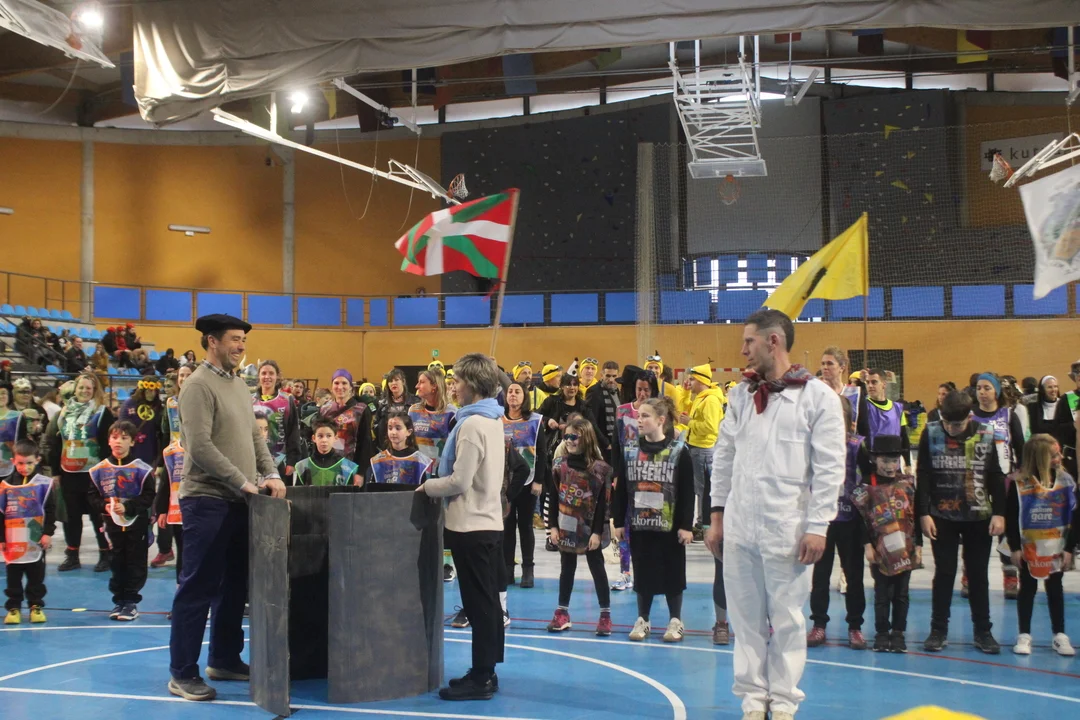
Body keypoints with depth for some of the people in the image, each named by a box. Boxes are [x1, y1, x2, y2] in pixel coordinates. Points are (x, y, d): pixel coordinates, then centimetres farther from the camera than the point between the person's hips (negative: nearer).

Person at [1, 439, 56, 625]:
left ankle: (36, 605, 18)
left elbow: (51, 510, -1)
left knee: (36, 576, 8)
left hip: (36, 539, -1)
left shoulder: (44, 483, -4)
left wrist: (48, 533, -6)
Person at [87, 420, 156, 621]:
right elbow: (93, 497, 3)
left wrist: (127, 507, -21)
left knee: (135, 563, 3)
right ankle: (119, 601, 20)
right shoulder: (99, 470, 1)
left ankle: (132, 601, 11)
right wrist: (105, 506, -15)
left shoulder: (141, 469, -9)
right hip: (113, 524, 3)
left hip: (136, 524, -3)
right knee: (117, 563, 10)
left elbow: (148, 497, -12)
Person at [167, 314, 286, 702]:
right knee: (198, 587, -3)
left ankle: (225, 659, 25)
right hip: (207, 500, -8)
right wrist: (243, 482, -18)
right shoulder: (198, 385, -11)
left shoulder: (239, 385, 14)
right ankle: (182, 673, 4)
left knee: (234, 585, 14)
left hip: (239, 500, 8)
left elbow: (254, 436, 16)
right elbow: (200, 446, -19)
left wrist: (271, 473, 1)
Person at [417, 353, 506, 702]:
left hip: (471, 524, -9)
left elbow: (460, 481, -19)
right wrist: (437, 481, 13)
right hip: (488, 521, 9)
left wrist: (428, 486, -5)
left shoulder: (472, 425, -18)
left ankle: (481, 678, 2)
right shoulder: (492, 420, 11)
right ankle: (486, 672, 20)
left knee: (478, 604, -4)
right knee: (488, 601, 13)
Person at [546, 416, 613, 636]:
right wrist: (553, 526, 0)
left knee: (597, 570, 6)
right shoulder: (559, 465, 2)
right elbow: (553, 498, 5)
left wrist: (597, 531, -14)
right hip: (566, 528, 4)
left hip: (590, 530, -4)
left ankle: (605, 615, 13)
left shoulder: (599, 468, -10)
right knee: (567, 569, 12)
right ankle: (562, 613, 20)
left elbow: (603, 503, -11)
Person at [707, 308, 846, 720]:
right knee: (747, 618, 9)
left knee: (787, 620, 3)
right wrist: (718, 515, 11)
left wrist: (817, 527, -11)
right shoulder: (741, 395, 11)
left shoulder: (818, 396, -4)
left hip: (787, 529, -4)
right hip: (739, 528, 5)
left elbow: (830, 468, -7)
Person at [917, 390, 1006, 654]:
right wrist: (924, 513, -8)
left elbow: (996, 478, 2)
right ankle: (938, 630, 12)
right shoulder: (931, 434, -6)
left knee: (978, 574, 8)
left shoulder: (985, 436, -4)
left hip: (979, 517, 1)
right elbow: (923, 477, -4)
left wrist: (999, 513, -3)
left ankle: (983, 631, 16)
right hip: (942, 516, -1)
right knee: (944, 573, 4)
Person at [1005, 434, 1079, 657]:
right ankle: (1024, 636, 17)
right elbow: (1010, 518, -9)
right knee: (1027, 589, 10)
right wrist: (1014, 548, -10)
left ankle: (1060, 635, 20)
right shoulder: (1019, 483, -14)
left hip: (1056, 549, 2)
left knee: (1055, 589, 12)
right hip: (1029, 548, -2)